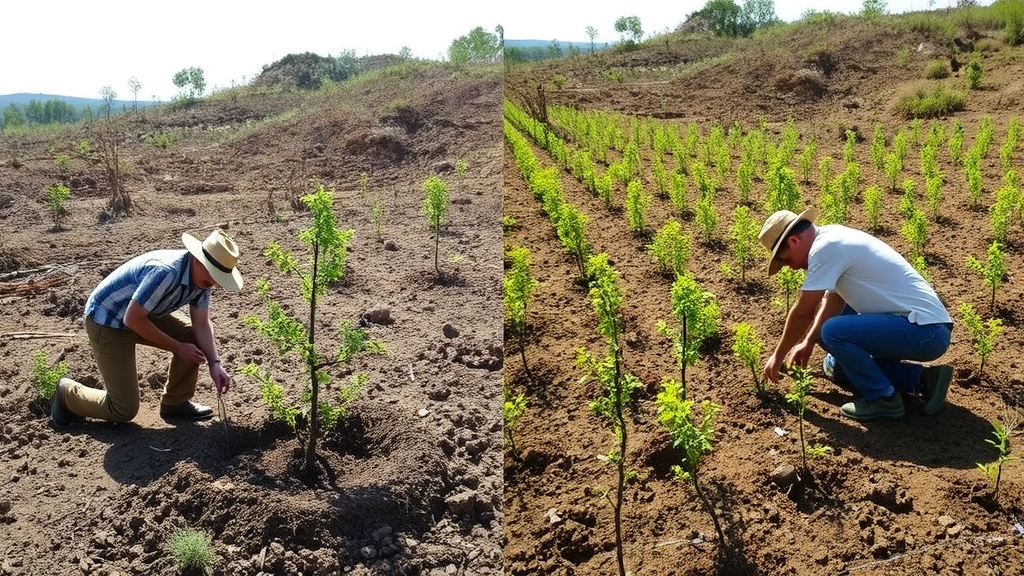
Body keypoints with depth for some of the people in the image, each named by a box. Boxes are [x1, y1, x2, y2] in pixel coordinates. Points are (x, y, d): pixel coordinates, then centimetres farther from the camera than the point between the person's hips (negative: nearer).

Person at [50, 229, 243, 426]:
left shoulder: (202, 278, -11)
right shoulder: (164, 272, -37)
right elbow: (133, 319, -31)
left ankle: (175, 402, 11)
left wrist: (214, 363, -17)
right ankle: (67, 393, 18)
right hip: (107, 321, -8)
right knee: (124, 410, -7)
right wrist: (177, 347, -23)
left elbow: (201, 324, -4)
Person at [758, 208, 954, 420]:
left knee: (833, 331, -20)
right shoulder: (833, 238, 10)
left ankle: (883, 399, -6)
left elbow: (802, 312, -12)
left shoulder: (824, 248, -18)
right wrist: (808, 342, 17)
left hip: (925, 331, -10)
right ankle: (922, 378, 13)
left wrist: (778, 356, 0)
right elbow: (833, 300, 20)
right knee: (837, 366, 16)